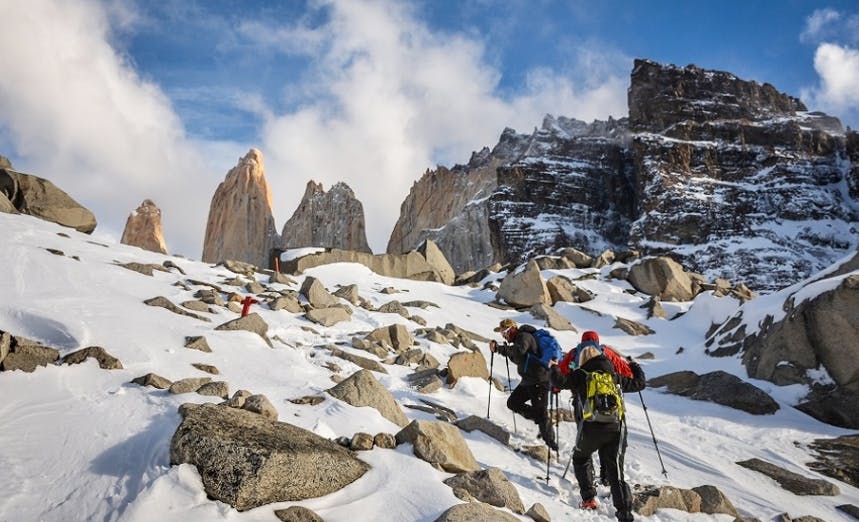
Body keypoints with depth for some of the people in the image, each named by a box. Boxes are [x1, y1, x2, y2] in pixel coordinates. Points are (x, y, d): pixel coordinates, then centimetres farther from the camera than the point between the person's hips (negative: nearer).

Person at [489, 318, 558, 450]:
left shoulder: (524, 336, -14)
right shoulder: (519, 338, 15)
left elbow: (519, 350, -35)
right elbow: (518, 359, 24)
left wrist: (499, 348, -36)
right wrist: (502, 349, 11)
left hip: (539, 381, -10)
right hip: (528, 381, 10)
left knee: (540, 411, -7)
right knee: (513, 403, 10)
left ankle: (550, 442, 4)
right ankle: (541, 420, 16)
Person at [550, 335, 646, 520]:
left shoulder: (580, 375, 3)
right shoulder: (615, 376, 16)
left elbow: (559, 381, -5)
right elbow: (639, 383, 27)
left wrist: (553, 368, 17)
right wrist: (635, 367, 47)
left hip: (591, 428, -3)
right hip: (616, 428, 3)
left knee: (581, 458, 25)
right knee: (616, 473, 5)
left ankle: (589, 498, 17)